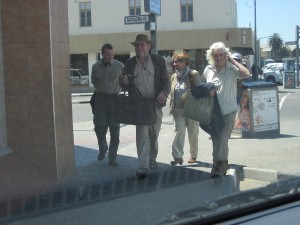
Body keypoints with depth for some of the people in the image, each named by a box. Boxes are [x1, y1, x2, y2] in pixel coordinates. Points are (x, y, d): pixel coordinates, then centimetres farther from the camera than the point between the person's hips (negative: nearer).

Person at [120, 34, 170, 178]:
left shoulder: (158, 61, -1)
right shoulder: (130, 63, 2)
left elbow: (166, 80, 0)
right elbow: (124, 85, 10)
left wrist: (164, 93, -21)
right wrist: (124, 81, -15)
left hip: (155, 103, 1)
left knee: (154, 134, 15)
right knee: (142, 135, -8)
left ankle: (152, 159, 37)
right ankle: (144, 166, -9)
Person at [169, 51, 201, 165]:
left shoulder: (193, 74, -5)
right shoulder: (174, 76, 12)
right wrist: (172, 107, 10)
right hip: (178, 110, 4)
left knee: (193, 134, 7)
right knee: (179, 132, -10)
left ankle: (193, 155, 22)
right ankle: (178, 156, -13)